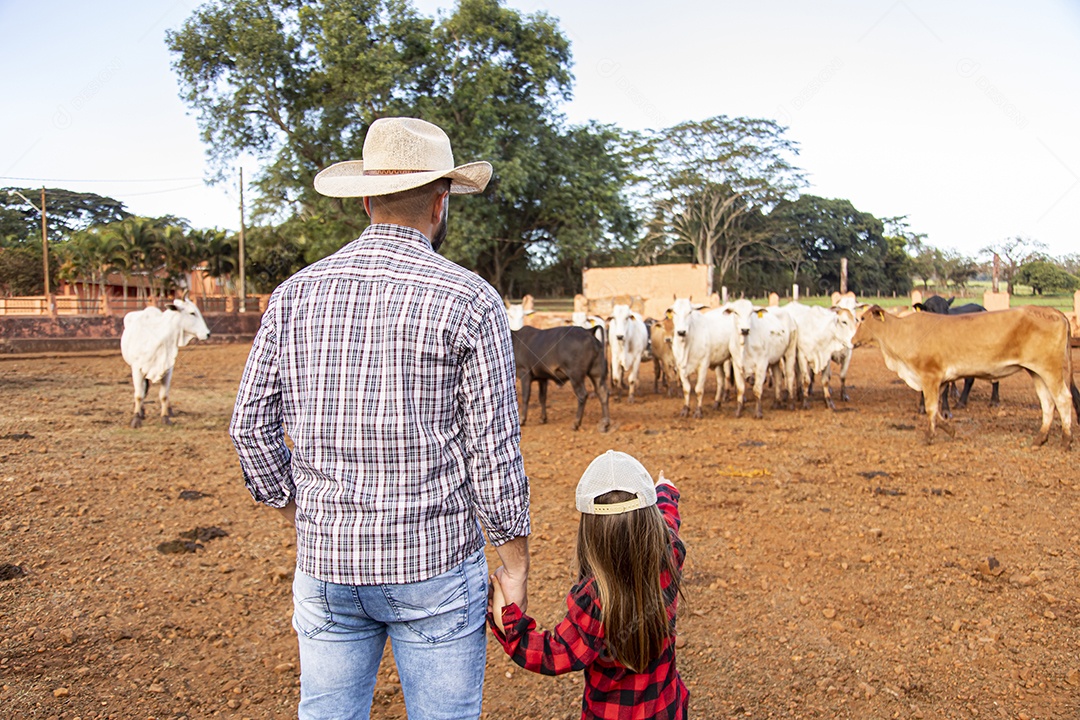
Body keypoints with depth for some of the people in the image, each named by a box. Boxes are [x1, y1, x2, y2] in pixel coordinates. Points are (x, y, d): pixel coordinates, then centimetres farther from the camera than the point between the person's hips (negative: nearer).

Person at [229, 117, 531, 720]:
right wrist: (517, 567, 0)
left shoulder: (296, 293, 2)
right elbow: (494, 451, -11)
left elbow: (252, 428, 4)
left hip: (325, 561, 4)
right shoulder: (471, 300, -10)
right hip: (433, 562, -3)